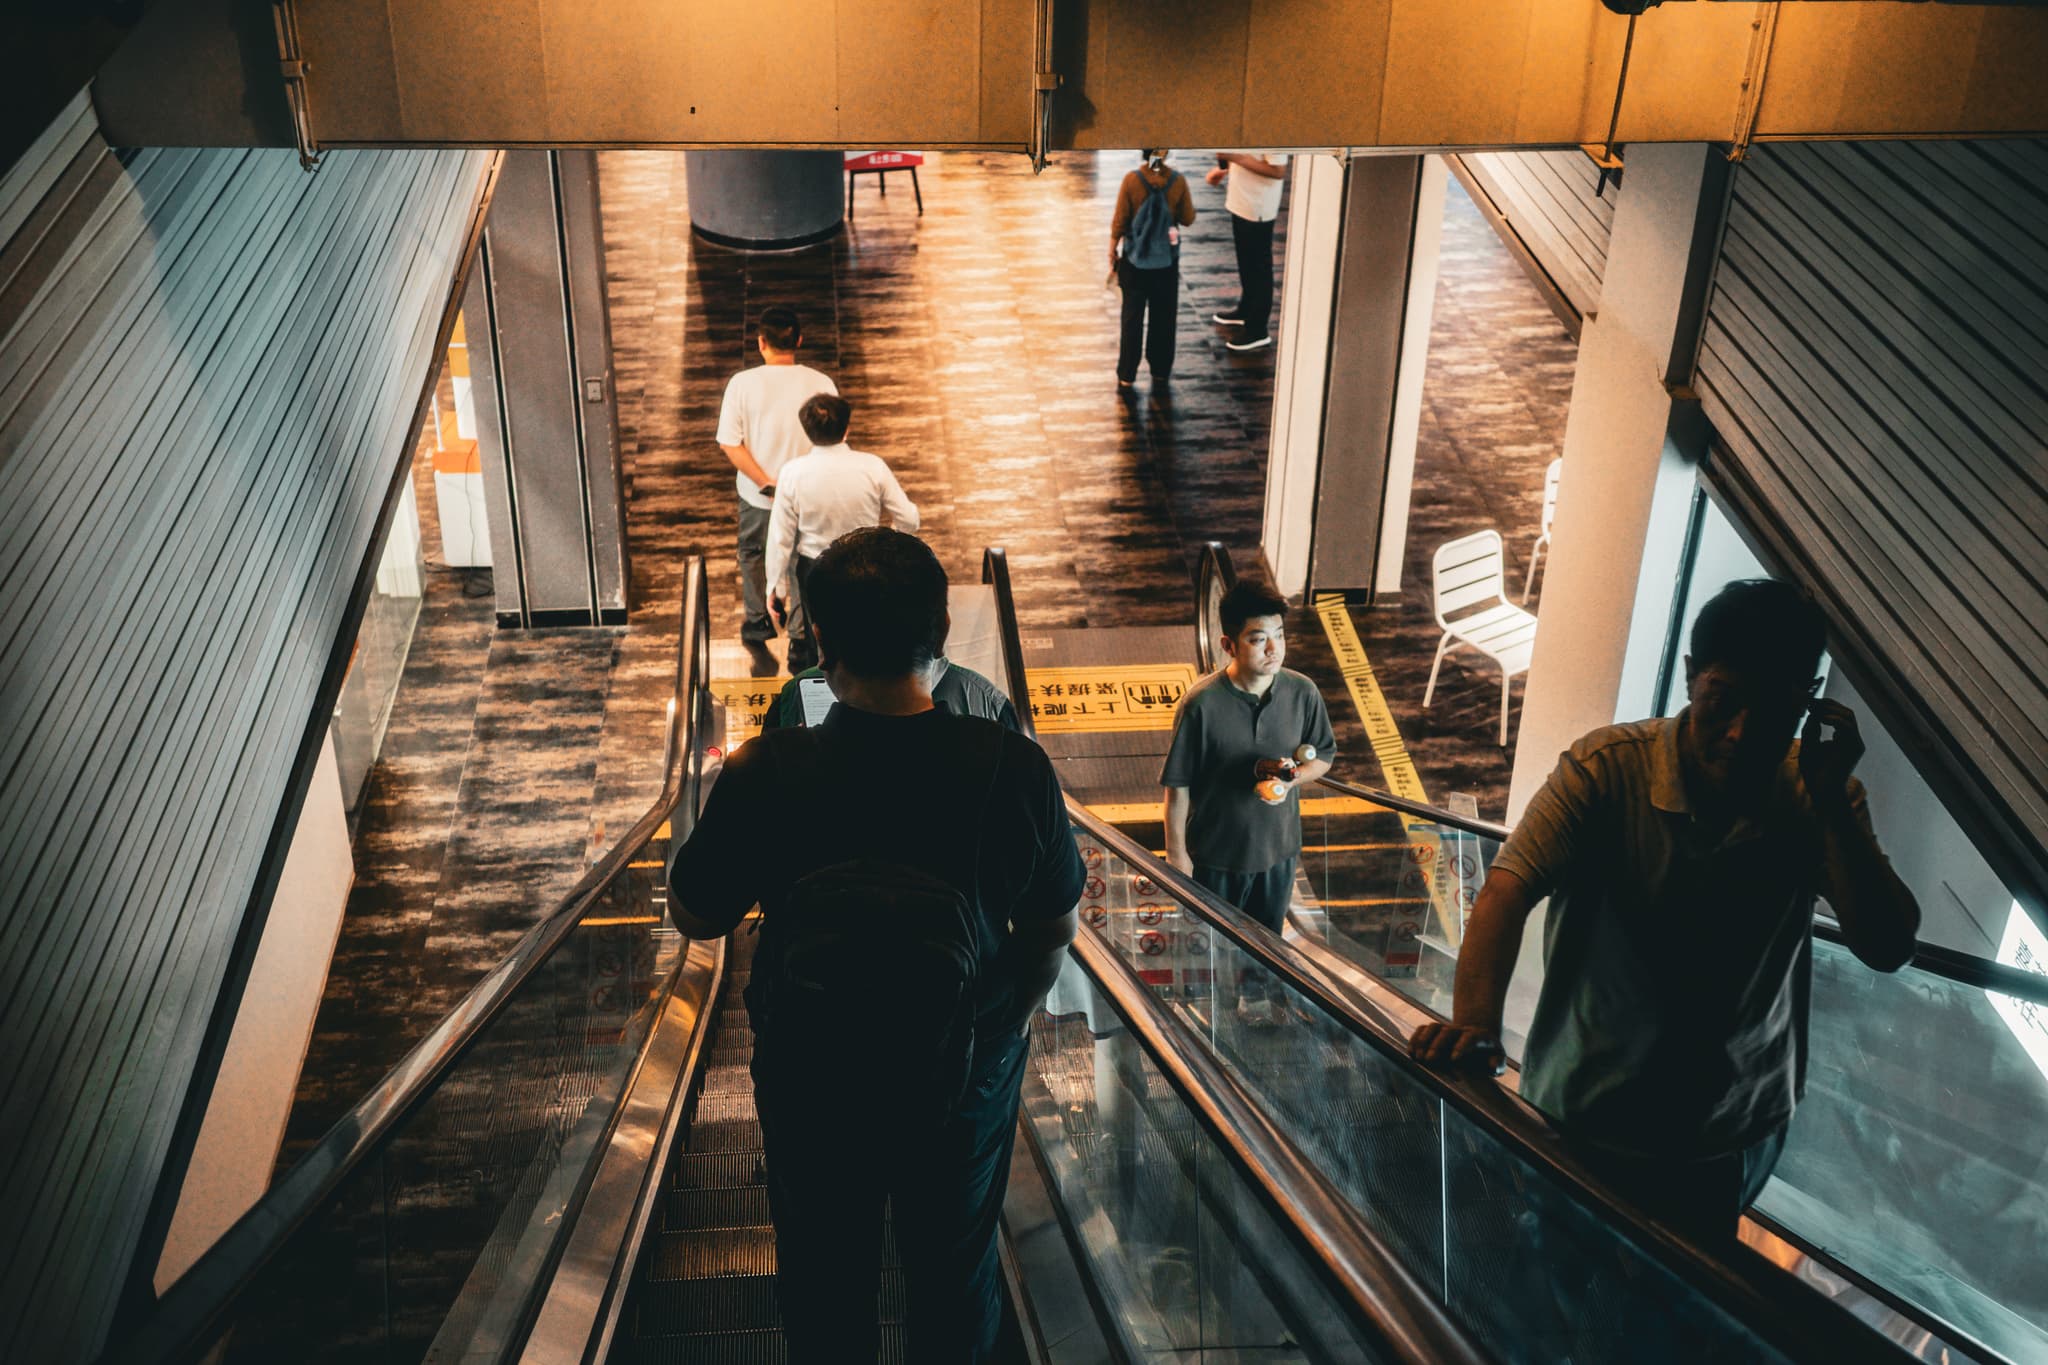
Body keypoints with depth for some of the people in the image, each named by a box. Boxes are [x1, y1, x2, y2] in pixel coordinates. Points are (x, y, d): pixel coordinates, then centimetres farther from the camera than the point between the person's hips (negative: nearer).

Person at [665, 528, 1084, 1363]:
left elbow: (697, 918, -9)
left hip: (813, 1082, -1)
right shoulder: (1012, 769, -22)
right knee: (956, 1274, 26)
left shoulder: (765, 776, -26)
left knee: (825, 1283, 24)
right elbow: (1054, 928, -7)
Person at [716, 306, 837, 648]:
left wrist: (766, 483, -13)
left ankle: (758, 622, 35)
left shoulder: (742, 383, -16)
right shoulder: (820, 384, -15)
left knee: (753, 555, 25)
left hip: (757, 495, 0)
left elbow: (729, 443, -16)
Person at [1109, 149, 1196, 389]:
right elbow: (1188, 218, -2)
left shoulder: (1132, 180, -15)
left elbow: (1119, 222, -10)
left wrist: (1112, 253, 2)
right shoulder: (1178, 181, -12)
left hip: (1135, 261, -1)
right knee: (1163, 317, 15)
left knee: (1132, 317, 9)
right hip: (1167, 261, 1)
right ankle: (1161, 371, 25)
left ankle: (1126, 375, 13)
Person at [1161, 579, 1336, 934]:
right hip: (1216, 855, -3)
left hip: (1278, 848, 3)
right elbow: (1178, 785, -15)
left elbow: (1323, 756, 2)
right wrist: (1176, 853, -8)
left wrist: (1293, 778, -19)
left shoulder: (1303, 693, -13)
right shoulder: (1201, 704, -24)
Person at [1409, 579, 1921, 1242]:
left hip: (1735, 1134, 3)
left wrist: (1832, 803, -26)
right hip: (1586, 1123, -2)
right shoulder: (1607, 768, -19)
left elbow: (1887, 949, -16)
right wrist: (1474, 1023, -43)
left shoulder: (1814, 795, -9)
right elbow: (1507, 893, -27)